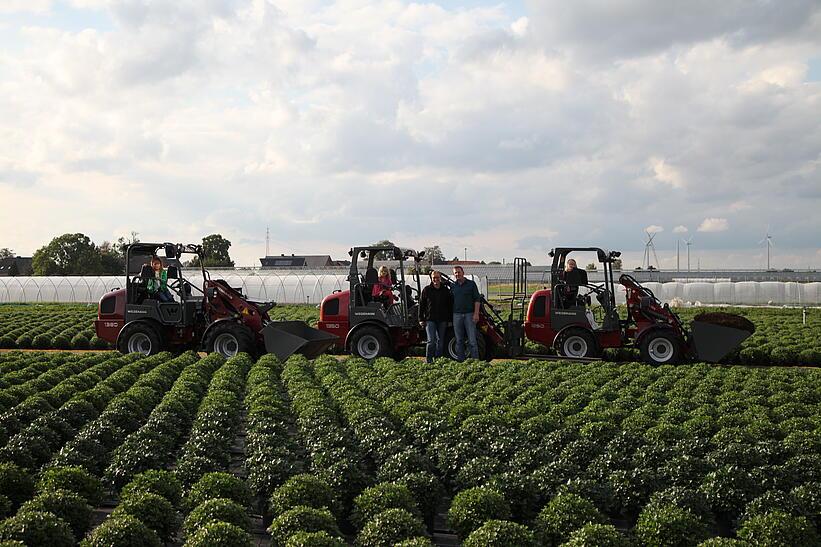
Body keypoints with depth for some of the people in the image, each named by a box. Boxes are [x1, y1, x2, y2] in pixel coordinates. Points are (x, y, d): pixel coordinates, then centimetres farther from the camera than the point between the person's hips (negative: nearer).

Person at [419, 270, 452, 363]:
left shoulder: (446, 290, 8)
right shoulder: (426, 290, 2)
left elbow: (450, 306, 13)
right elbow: (421, 305, 3)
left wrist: (449, 318, 7)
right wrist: (421, 319, -3)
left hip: (442, 320, 3)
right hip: (430, 320, -3)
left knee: (440, 341, 8)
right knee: (431, 341, -11)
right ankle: (429, 360, -6)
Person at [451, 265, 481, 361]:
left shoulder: (471, 284, 2)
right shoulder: (452, 286, 11)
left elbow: (477, 299, -1)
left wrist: (476, 313, -10)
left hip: (469, 314, -3)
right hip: (457, 315, 3)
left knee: (472, 339, -5)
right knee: (459, 340, 6)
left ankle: (475, 360, -2)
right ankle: (460, 360, 11)